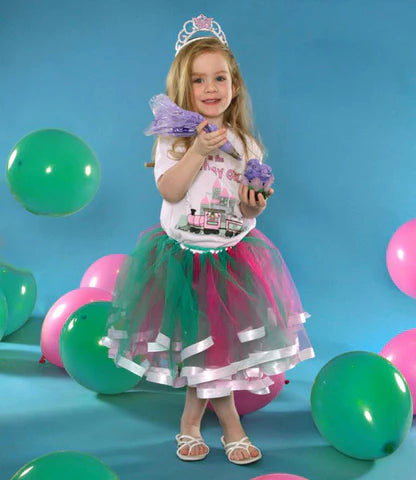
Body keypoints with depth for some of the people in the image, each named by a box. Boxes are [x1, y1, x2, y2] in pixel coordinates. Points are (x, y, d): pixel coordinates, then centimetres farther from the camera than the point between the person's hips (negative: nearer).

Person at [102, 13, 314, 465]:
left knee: (216, 341, 8)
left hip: (232, 253, 3)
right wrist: (199, 150, -26)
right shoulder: (174, 138, -6)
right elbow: (169, 190, -20)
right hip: (183, 253, -2)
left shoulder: (245, 144, 3)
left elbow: (251, 206, 5)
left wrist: (253, 208, -17)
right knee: (201, 341, 6)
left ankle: (191, 420, 30)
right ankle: (230, 424, 26)